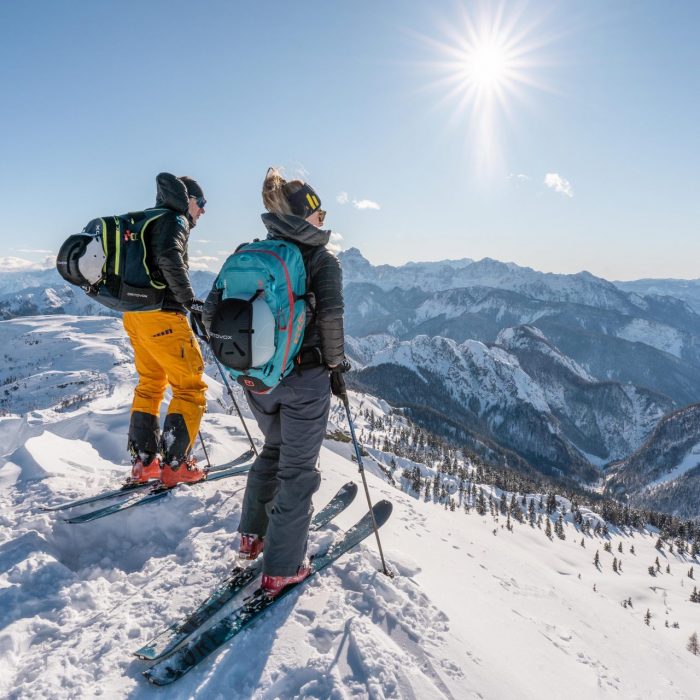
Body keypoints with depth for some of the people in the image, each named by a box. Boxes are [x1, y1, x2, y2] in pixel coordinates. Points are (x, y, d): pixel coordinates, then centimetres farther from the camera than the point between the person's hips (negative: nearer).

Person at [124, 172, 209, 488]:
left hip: (134, 314, 10)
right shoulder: (175, 220, -7)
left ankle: (143, 462, 21)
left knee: (150, 384, 18)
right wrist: (190, 300, -20)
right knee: (191, 387, 0)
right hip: (162, 315, -9)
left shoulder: (147, 221, 21)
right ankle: (175, 464, 1)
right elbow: (169, 258, -26)